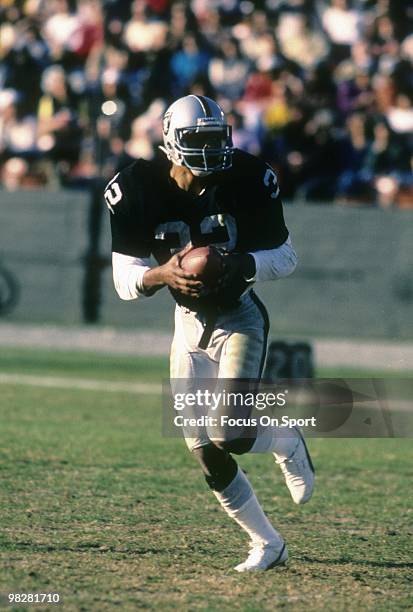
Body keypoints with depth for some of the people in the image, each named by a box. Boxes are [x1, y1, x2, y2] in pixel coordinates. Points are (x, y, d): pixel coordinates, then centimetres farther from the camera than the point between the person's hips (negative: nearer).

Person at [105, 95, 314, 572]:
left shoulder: (248, 180, -18)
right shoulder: (138, 190, -15)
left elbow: (286, 257, -9)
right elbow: (125, 279, -14)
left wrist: (241, 264, -30)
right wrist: (162, 274, -36)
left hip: (240, 319, -3)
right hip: (189, 323, 3)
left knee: (228, 436, -21)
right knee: (206, 455, 3)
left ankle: (288, 445, 13)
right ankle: (267, 545, 20)